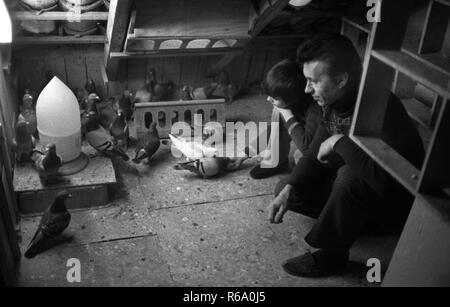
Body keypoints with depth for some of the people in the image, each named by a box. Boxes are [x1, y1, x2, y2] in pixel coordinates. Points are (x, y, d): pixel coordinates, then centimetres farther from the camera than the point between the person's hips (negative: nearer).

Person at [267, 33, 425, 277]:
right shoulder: (333, 103, -8)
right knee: (285, 190, 0)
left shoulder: (380, 108, -34)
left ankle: (328, 254, -15)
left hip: (398, 201, -8)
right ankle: (358, 219, 9)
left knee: (351, 175, -38)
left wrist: (339, 142, -35)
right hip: (355, 185, 8)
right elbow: (317, 153, 0)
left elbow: (386, 177, -48)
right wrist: (287, 191, -14)